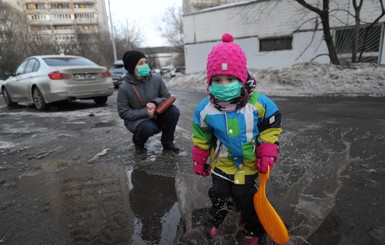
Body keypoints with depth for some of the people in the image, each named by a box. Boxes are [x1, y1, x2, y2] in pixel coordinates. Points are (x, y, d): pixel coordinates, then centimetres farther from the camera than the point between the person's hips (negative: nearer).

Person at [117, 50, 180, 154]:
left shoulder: (156, 79, -11)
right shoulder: (124, 87, -18)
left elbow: (167, 98, -2)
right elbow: (123, 113, -14)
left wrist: (155, 103, -24)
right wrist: (145, 112, -25)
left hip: (156, 115, 4)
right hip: (136, 120, -3)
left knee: (174, 111, -22)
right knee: (148, 127, -35)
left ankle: (167, 142, 2)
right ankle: (138, 142, 5)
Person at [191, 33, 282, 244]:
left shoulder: (259, 103, -23)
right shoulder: (205, 108, -18)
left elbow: (271, 129, -8)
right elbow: (201, 137, -3)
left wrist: (267, 155, -14)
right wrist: (199, 161, 5)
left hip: (248, 164, -1)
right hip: (221, 163, 2)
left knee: (244, 198, 12)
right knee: (218, 195, 17)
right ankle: (216, 221, 47)